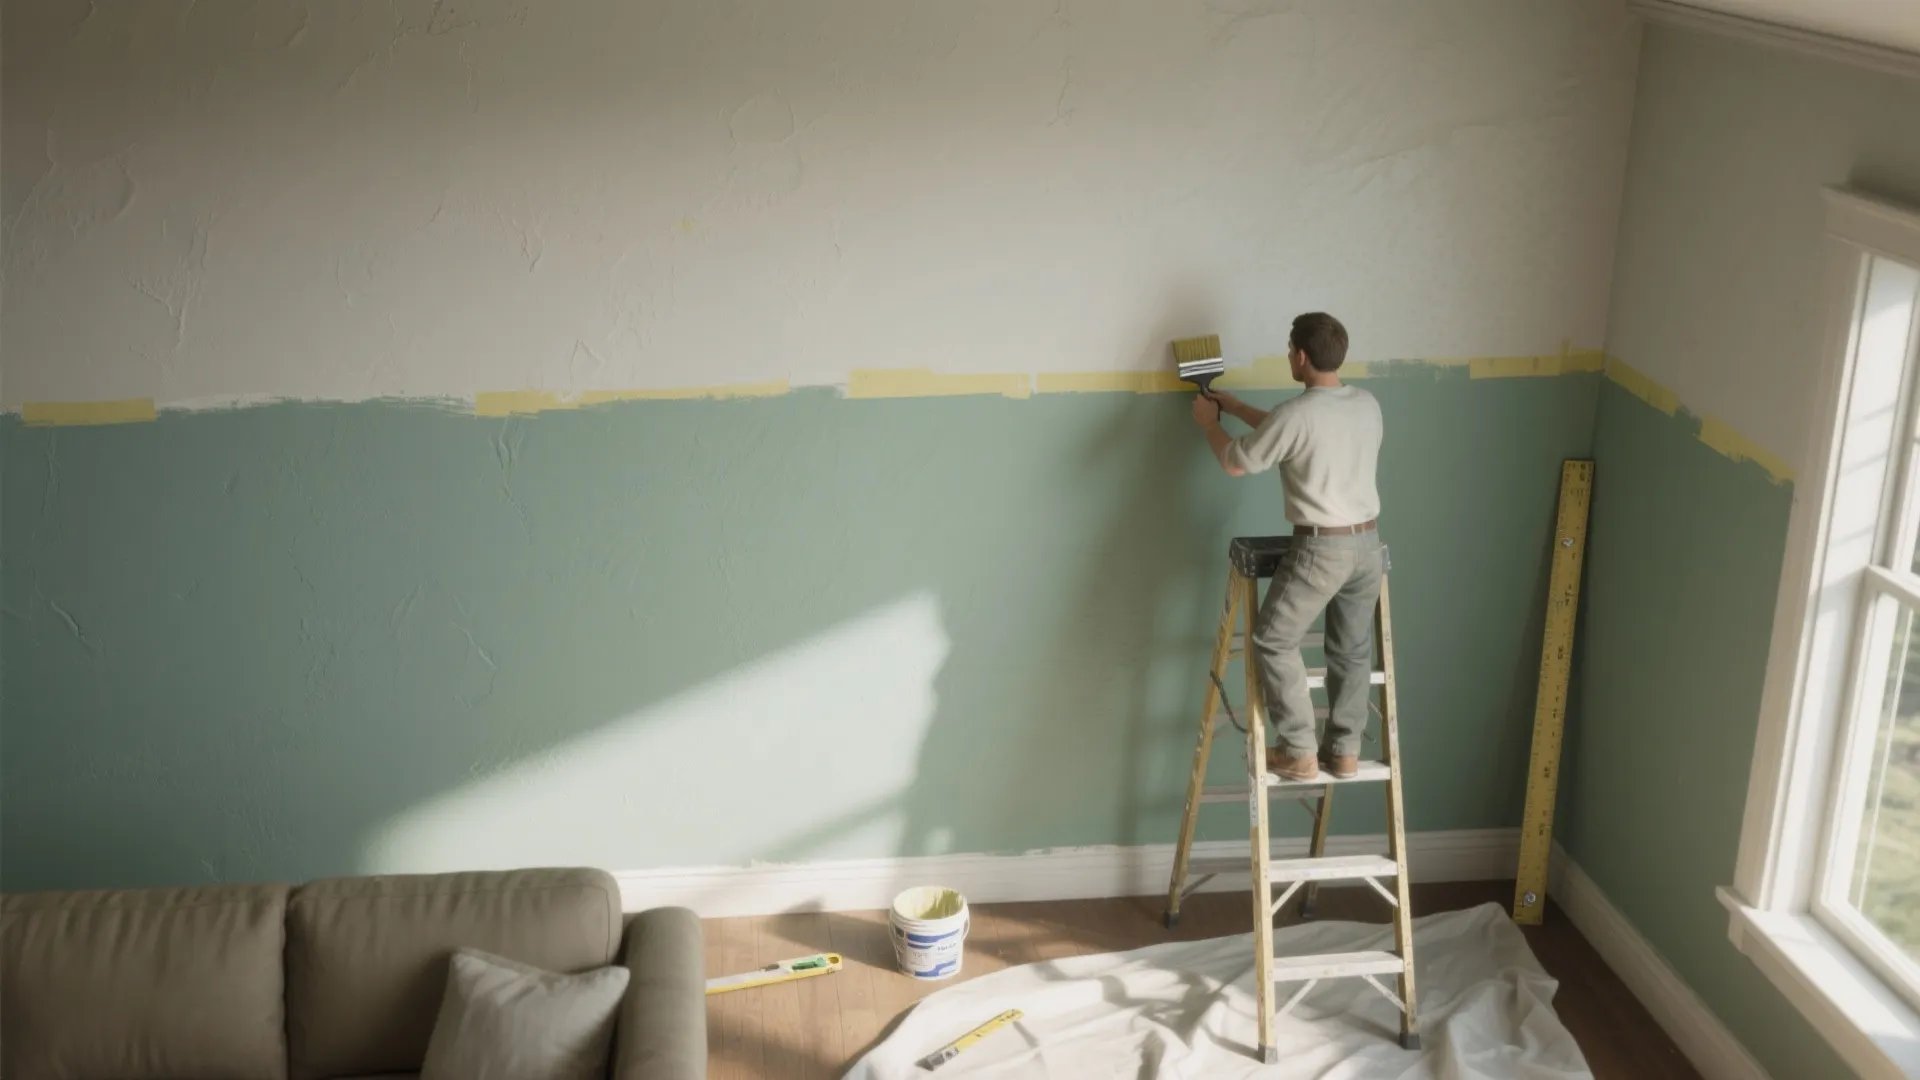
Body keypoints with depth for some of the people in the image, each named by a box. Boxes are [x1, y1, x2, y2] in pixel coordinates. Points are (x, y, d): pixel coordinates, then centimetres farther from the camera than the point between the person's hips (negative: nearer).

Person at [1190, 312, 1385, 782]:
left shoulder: (1296, 414, -20)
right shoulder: (1367, 405, 4)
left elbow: (1235, 462, -6)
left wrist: (1209, 423, 13)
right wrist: (1235, 406, 26)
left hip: (1320, 548, -7)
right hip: (1368, 543, 7)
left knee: (1272, 643, 7)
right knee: (1352, 651, 17)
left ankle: (1298, 753, 7)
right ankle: (1345, 751, 24)